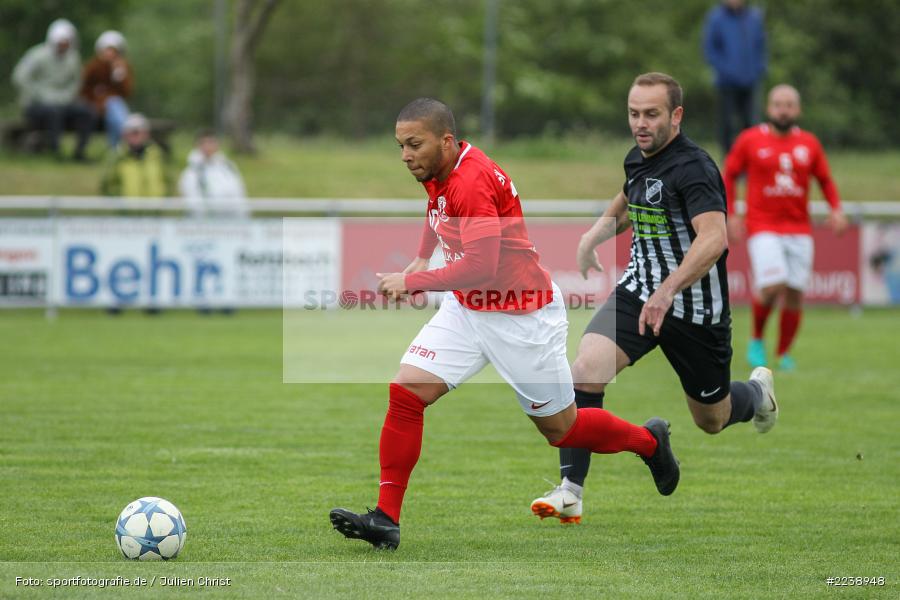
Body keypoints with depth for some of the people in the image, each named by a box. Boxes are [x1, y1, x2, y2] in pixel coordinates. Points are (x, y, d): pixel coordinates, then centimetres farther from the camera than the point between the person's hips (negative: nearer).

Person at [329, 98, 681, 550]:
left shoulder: (473, 181, -27)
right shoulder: (440, 174, 1)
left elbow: (480, 268, -33)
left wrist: (410, 282, -25)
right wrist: (422, 257, 18)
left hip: (522, 317, -8)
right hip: (466, 309, 8)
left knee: (560, 428, 8)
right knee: (405, 392, -11)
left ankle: (649, 441, 36)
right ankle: (385, 519, -11)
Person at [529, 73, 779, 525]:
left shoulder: (693, 167, -23)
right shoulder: (637, 160, 3)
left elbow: (713, 238, -37)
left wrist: (667, 291, -46)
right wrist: (594, 235, 13)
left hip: (696, 309, -6)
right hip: (638, 290, 6)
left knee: (712, 419, 12)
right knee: (586, 368, -20)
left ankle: (757, 392, 49)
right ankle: (570, 491, -17)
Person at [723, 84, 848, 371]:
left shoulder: (809, 143, 7)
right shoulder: (750, 140, 0)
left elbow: (825, 180, 16)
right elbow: (729, 176, 9)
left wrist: (836, 209, -1)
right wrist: (731, 215, -1)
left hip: (799, 229, 3)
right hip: (763, 227, -3)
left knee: (794, 293, 0)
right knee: (772, 286, -19)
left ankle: (784, 355, 15)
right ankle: (756, 340, 6)